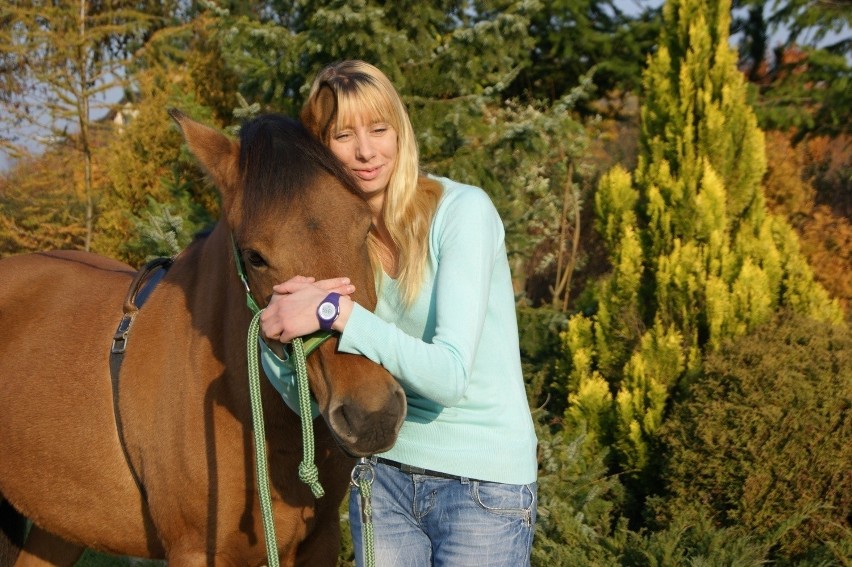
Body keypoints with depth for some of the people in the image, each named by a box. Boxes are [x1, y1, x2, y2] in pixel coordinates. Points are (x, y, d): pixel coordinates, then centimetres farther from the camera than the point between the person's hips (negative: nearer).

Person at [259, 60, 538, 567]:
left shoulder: (463, 210, -16)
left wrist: (338, 312, -30)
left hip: (483, 482, -5)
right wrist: (277, 334, -23)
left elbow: (450, 377, -25)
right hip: (383, 472, 5)